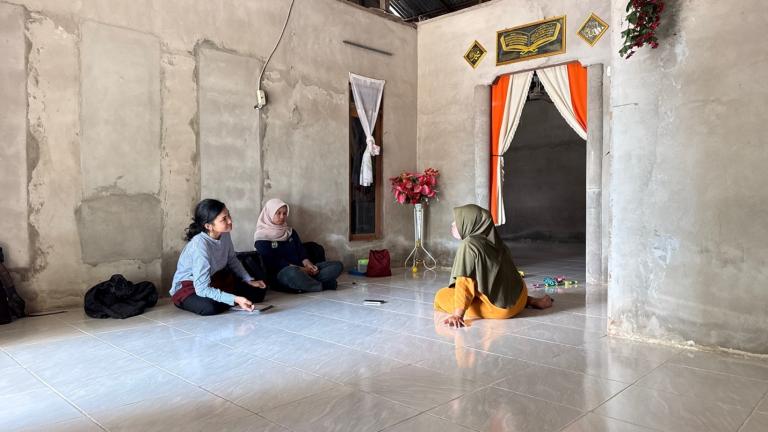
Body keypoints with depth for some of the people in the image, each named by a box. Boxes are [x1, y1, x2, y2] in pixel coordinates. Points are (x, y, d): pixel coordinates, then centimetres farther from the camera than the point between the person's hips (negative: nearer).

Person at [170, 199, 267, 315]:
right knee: (210, 307, -38)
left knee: (259, 291, 0)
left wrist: (249, 280, 0)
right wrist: (235, 299, -39)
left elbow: (232, 261, 8)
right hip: (189, 287, -6)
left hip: (215, 280, 6)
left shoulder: (224, 234, -14)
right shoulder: (199, 245, -33)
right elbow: (202, 289, -34)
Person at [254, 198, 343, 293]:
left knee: (337, 265, -9)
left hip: (301, 268, 6)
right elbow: (272, 261, -11)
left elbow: (301, 251, 12)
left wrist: (308, 264, -11)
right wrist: (299, 269, -20)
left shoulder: (291, 232, 20)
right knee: (293, 272, -43)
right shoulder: (262, 237, 0)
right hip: (281, 274, -6)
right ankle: (323, 285, -21)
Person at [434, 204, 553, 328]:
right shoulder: (492, 241, 6)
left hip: (501, 308, -8)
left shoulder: (468, 245, -16)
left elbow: (465, 281, -20)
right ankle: (531, 301, 15)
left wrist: (457, 315, -18)